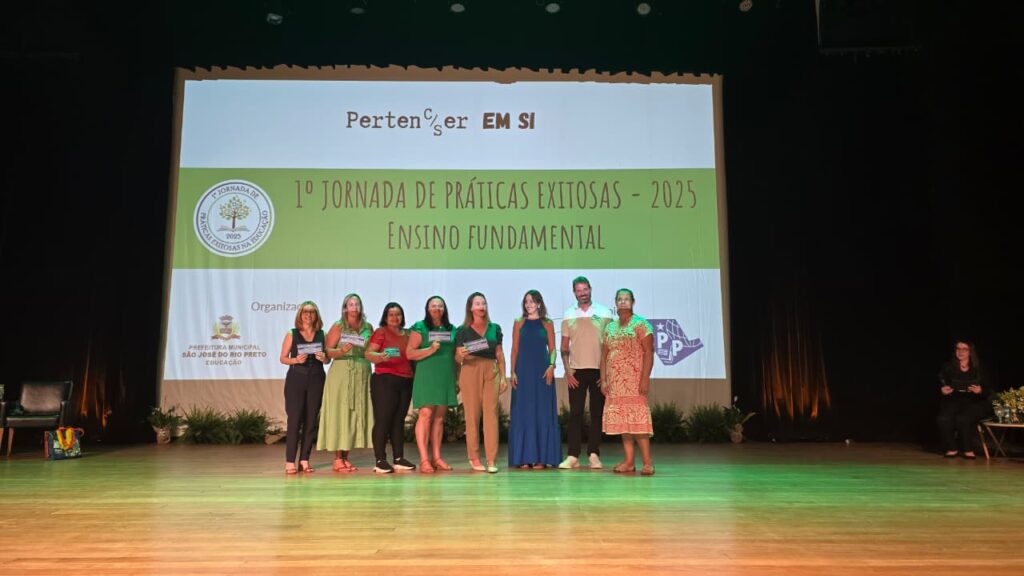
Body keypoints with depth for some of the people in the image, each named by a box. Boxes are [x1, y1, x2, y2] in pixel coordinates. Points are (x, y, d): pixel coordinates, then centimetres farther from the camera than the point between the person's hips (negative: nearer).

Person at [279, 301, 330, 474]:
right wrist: (295, 360, -16)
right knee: (294, 419, -6)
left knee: (311, 420, 2)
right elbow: (283, 358, 3)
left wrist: (323, 358, -9)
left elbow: (328, 359, 13)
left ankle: (304, 460, 10)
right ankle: (290, 461, -1)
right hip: (296, 379, -2)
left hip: (316, 380, 2)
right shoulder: (292, 334, 3)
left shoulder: (322, 334, 8)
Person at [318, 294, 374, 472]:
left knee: (356, 414, 4)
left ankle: (345, 457, 12)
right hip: (341, 375, -4)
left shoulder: (368, 327, 10)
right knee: (340, 414, -3)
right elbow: (328, 351, -4)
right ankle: (338, 459, 3)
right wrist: (341, 351, -21)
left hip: (362, 376, 4)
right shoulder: (338, 326, 0)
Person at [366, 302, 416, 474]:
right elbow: (369, 353, -12)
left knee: (399, 420, 9)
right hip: (384, 380, -6)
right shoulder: (381, 332, 0)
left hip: (406, 382, 6)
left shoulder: (407, 334, 16)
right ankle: (380, 461, -4)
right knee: (383, 420, -6)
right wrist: (380, 356, -31)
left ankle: (399, 459, 14)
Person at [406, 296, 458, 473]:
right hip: (426, 377, -5)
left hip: (446, 377, 5)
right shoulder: (420, 328, 2)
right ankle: (424, 459, -9)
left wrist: (459, 378, 13)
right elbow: (410, 353, -5)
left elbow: (456, 354, 20)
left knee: (440, 417, 7)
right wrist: (430, 350, -17)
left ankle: (436, 457, 12)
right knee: (426, 415, -10)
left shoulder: (452, 329, 15)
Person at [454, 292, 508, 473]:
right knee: (472, 415, 2)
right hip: (470, 372, -2)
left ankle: (491, 459, -2)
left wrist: (503, 376, 6)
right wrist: (462, 355, -19)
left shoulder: (495, 328, 10)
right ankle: (474, 457, 11)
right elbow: (457, 358, 3)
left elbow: (500, 354, 12)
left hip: (491, 372, 2)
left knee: (491, 414, -3)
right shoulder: (463, 330, 3)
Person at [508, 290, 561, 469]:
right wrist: (513, 372, -3)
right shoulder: (519, 323, 8)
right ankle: (524, 457, 6)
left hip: (542, 371, 0)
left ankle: (541, 457, 5)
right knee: (523, 412, 1)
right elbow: (515, 349, 5)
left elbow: (552, 349, 4)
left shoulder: (547, 324, 7)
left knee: (542, 412, 0)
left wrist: (551, 366, -12)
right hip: (523, 371, 0)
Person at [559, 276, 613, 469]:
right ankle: (573, 455, 2)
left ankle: (594, 455, 9)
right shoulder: (568, 315, 7)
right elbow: (564, 347, 8)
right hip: (576, 371, 1)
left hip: (599, 370, -1)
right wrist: (567, 370, -2)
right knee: (575, 413, 0)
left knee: (597, 413, 3)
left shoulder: (604, 313, 2)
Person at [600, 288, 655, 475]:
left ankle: (647, 462, -4)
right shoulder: (610, 327, 14)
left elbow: (649, 353, -9)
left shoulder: (641, 324, -2)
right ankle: (629, 461, 11)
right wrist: (603, 380, 6)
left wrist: (645, 379, -17)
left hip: (634, 381, -6)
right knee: (621, 420, 5)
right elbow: (604, 355, 14)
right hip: (615, 383, 6)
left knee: (638, 419, -9)